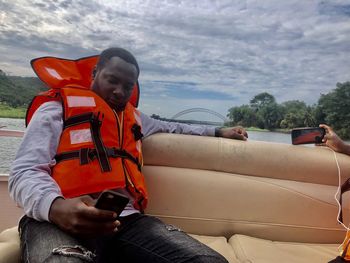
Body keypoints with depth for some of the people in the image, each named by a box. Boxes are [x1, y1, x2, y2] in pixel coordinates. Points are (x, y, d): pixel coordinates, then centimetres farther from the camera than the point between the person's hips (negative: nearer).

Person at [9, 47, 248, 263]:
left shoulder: (134, 117, 28)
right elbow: (25, 173, -1)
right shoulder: (58, 108, 10)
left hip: (127, 219, 6)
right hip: (57, 221, -5)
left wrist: (217, 132, 44)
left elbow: (171, 128, 44)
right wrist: (56, 207, -23)